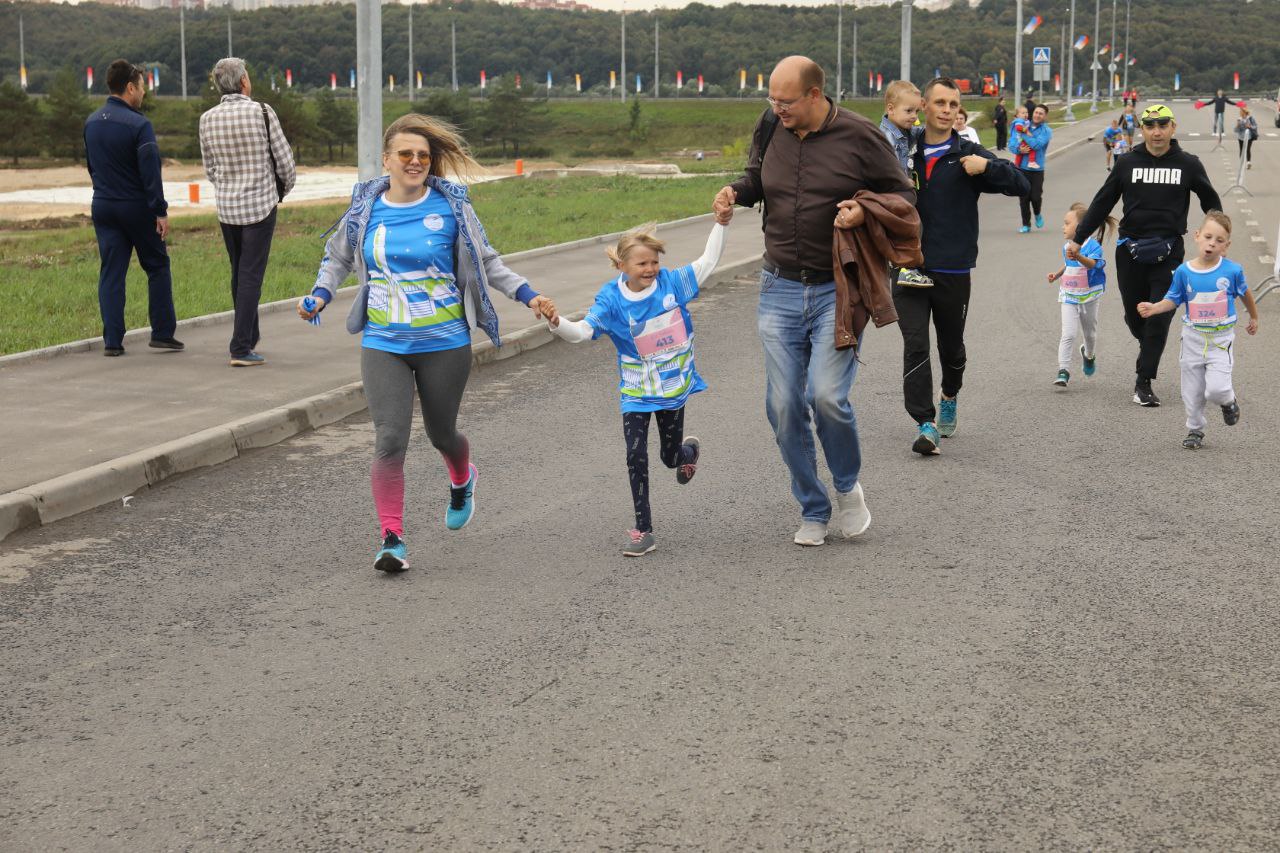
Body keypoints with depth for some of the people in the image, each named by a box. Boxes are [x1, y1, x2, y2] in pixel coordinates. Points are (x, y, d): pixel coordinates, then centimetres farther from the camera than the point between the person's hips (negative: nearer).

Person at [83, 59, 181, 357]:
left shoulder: (91, 122, 7)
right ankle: (162, 332, 9)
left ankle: (112, 341, 2)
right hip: (136, 207, -6)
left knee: (111, 273, 6)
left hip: (103, 207, 6)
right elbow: (150, 172, -18)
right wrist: (161, 211, -16)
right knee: (157, 267, 9)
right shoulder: (138, 125, -15)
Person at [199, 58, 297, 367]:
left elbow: (209, 168, 10)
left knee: (239, 273, 17)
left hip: (226, 206, 4)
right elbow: (284, 159, -6)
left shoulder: (208, 119, 0)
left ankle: (249, 339, 28)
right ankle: (241, 348, -8)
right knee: (251, 275, -3)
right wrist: (284, 188, 14)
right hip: (260, 205, -4)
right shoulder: (261, 113, -12)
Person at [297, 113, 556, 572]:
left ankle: (462, 481, 51)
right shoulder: (365, 207, 1)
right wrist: (320, 294, 1)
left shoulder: (451, 204, -4)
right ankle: (391, 538, -4)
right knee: (390, 439, -12)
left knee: (441, 433, 15)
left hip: (445, 343, -1)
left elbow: (487, 261, 7)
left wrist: (528, 295, -3)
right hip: (382, 344, 1)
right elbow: (338, 257, 18)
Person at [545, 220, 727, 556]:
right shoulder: (611, 299, -14)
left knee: (670, 457, 13)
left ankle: (689, 450, 54)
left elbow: (708, 261, 1)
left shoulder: (671, 282, -9)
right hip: (636, 392, -1)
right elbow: (582, 331, -23)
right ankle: (643, 530, 3)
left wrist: (720, 223, -6)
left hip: (674, 387, 1)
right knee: (636, 456, -9)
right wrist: (557, 324, -43)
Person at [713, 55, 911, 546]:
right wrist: (736, 192, 2)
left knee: (827, 396, -19)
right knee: (784, 407, 2)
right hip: (781, 289, 4)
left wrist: (866, 211, -16)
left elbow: (902, 194, 3)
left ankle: (848, 487, 11)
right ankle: (813, 512, 19)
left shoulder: (859, 137, -7)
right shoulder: (770, 129, 4)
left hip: (838, 289, -4)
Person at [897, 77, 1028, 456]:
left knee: (951, 348, 14)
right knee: (915, 346, -10)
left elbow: (1021, 184, -5)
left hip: (953, 271, 0)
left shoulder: (967, 154, 0)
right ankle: (925, 425, -8)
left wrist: (987, 166, -22)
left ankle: (949, 398, 42)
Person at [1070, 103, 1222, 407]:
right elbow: (1102, 203, 9)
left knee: (1159, 319, -7)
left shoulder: (1188, 164, 2)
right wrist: (1078, 238, 8)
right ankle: (1149, 348, 39)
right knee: (1134, 316, 8)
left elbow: (1211, 201, 15)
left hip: (1168, 253, -1)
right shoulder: (1127, 163, 3)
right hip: (1130, 251, 1)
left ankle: (1143, 382, -1)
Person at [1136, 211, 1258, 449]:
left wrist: (1254, 318, 23)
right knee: (1192, 392, 10)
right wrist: (1154, 308, -17)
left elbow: (1245, 293, 8)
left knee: (1216, 389, -15)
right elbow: (1173, 300, 3)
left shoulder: (1232, 270, -11)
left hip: (1221, 340, -2)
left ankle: (1228, 401, 20)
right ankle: (1195, 430, 31)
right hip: (1193, 338, 2)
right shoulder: (1184, 271, -9)